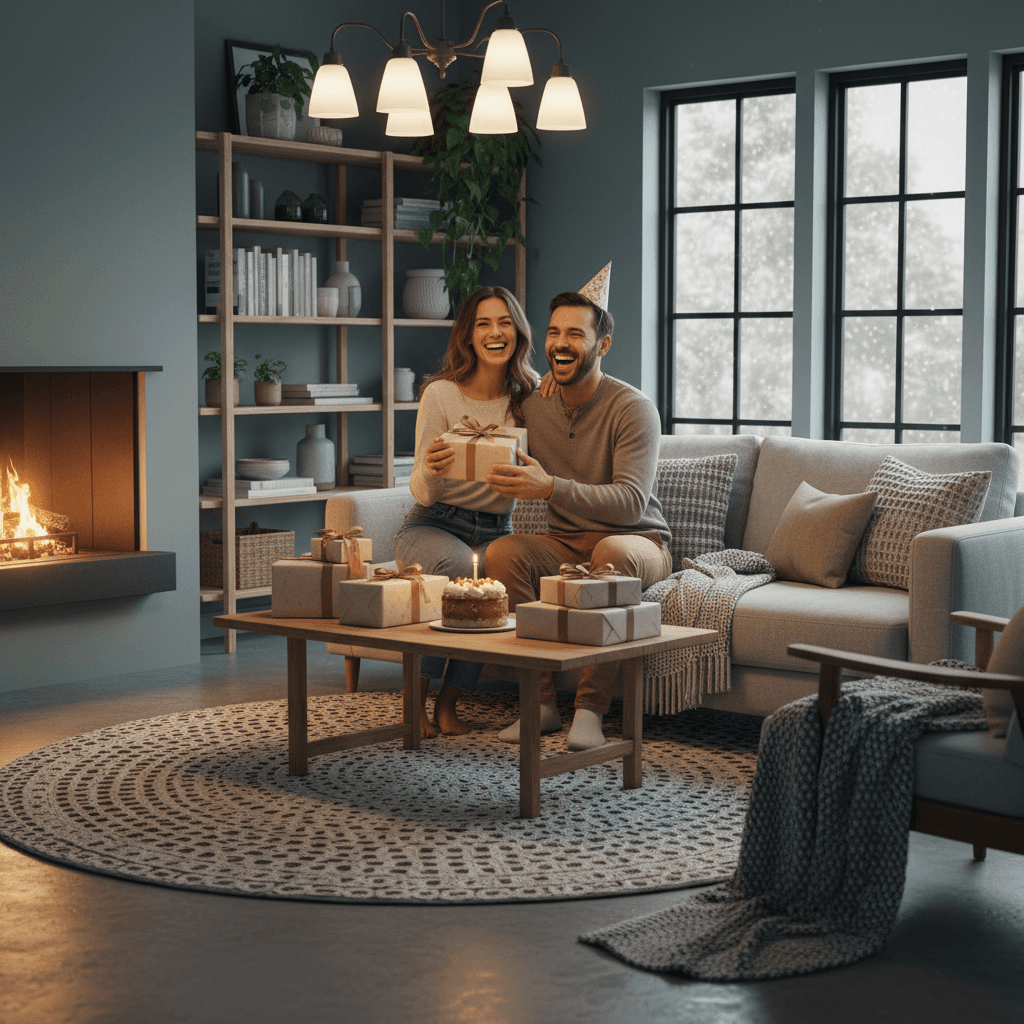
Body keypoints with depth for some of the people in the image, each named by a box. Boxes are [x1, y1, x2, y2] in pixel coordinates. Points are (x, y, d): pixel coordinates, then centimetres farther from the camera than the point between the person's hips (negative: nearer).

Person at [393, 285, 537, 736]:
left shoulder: (532, 394, 2)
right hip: (432, 525, -3)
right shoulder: (441, 394, -9)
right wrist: (431, 470, -35)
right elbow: (423, 494, -10)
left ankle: (448, 701, -20)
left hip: (496, 530, 3)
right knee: (457, 565, -37)